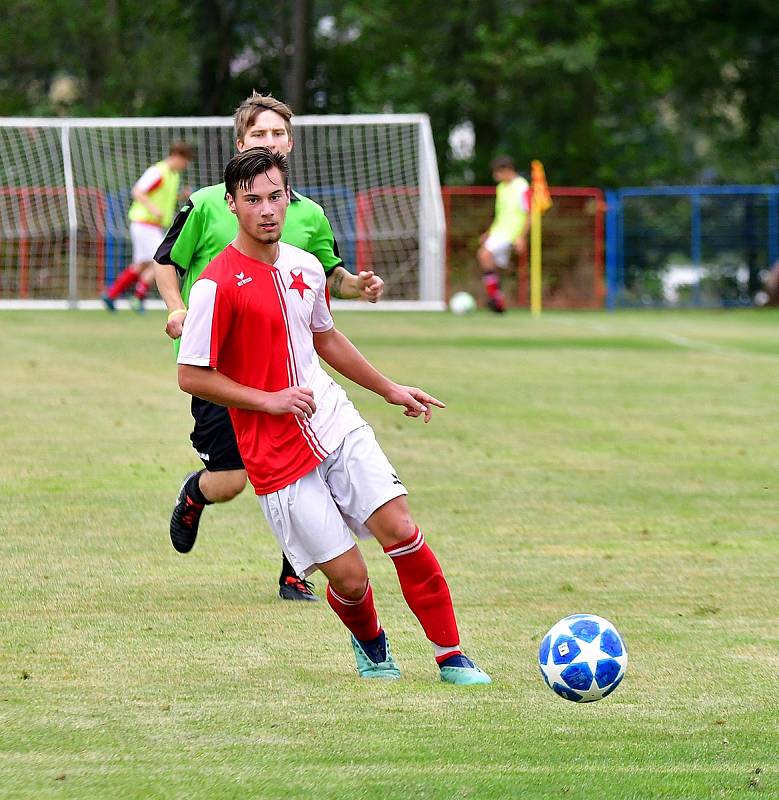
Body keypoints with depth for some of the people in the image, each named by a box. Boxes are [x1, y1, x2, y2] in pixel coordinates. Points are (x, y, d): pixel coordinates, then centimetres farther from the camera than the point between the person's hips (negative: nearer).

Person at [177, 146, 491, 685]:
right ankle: (369, 643, 28)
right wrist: (270, 400, -17)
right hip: (280, 458, -5)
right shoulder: (218, 284, -14)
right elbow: (192, 376, -12)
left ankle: (451, 656, 3)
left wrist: (389, 389, 28)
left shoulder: (305, 267, 7)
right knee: (349, 578, -5)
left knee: (401, 529, -8)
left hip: (338, 426, 5)